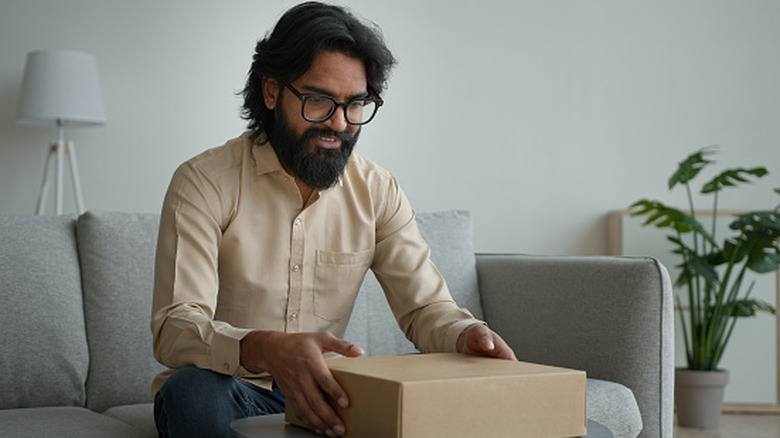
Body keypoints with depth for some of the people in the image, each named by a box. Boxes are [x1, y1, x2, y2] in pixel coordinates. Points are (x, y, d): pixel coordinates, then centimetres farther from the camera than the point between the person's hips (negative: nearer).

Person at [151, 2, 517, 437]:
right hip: (229, 389, -3)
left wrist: (467, 335, -26)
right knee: (194, 393, -37)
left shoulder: (377, 190, 1)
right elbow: (175, 329, -22)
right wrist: (267, 350, -44)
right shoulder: (204, 182, -12)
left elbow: (425, 306, 0)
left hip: (323, 393, 4)